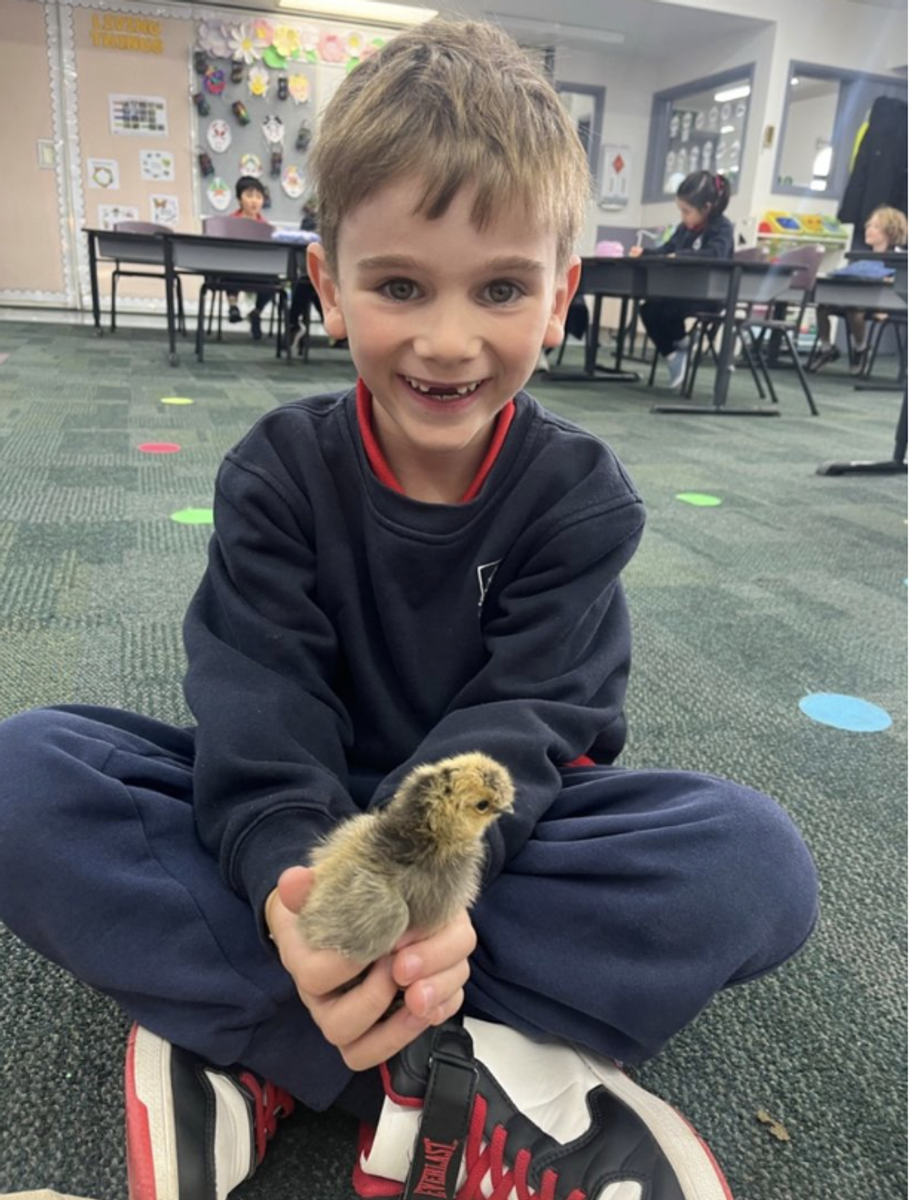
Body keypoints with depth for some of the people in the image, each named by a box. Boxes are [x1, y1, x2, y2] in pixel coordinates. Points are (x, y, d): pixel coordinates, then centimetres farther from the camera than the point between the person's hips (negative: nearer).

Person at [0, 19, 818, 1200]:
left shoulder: (580, 493, -10)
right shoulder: (276, 473, -9)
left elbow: (523, 719, -18)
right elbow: (260, 699, -19)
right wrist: (290, 868, -40)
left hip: (489, 830, 1)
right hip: (303, 818, 1)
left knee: (756, 855, -26)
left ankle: (247, 1036, -26)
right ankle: (449, 1087, -28)